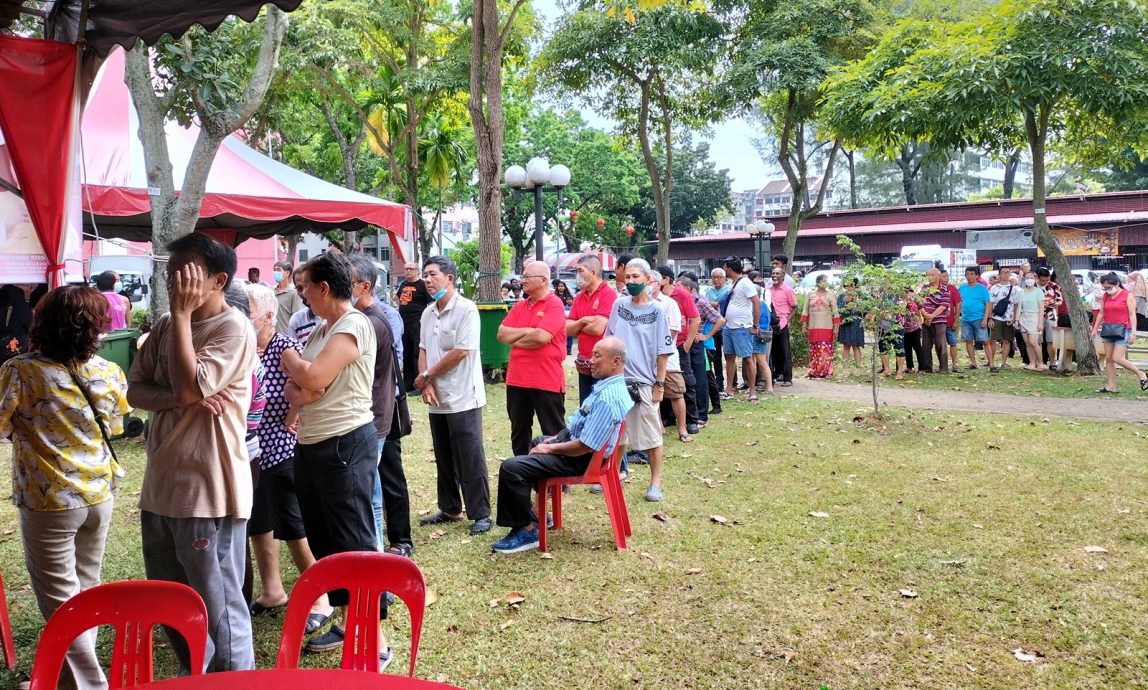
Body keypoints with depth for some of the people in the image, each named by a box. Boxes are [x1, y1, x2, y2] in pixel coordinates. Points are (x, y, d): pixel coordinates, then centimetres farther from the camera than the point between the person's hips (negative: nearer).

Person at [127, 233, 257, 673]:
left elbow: (187, 387, -23)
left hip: (208, 490, -8)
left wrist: (181, 313, -17)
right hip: (160, 484, 9)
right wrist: (178, 398, -15)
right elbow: (135, 390, 6)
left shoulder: (234, 329, -13)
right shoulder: (165, 326, 10)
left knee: (218, 606, 3)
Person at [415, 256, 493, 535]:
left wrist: (426, 376, -8)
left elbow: (460, 352, -17)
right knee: (444, 459, 15)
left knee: (470, 459, -2)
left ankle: (480, 514, 6)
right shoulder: (428, 313, 10)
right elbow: (423, 350, 12)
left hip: (463, 397, -7)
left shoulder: (466, 309, -13)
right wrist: (426, 383, -4)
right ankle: (449, 509, 27)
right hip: (437, 399, 7)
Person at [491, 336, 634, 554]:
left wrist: (550, 448, -16)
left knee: (510, 468, -20)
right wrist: (554, 439, 9)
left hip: (582, 460, -11)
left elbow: (585, 446, -29)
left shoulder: (608, 399, -29)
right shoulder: (610, 385, 4)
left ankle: (527, 531, -7)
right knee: (535, 443, 37)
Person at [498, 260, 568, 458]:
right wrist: (527, 331, -10)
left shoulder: (554, 304, -9)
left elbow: (541, 337, -21)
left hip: (547, 381, -7)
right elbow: (501, 334, 4)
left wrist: (514, 339, -5)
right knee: (519, 432, 17)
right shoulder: (520, 306, 12)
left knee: (554, 435, 2)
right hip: (517, 379, 7)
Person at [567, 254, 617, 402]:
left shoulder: (608, 294, -12)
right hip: (583, 364, 7)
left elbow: (598, 328, -20)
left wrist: (577, 325, -2)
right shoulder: (579, 297, 11)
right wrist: (583, 321, -12)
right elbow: (567, 329, 7)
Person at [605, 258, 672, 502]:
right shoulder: (619, 305, 5)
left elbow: (663, 351, -3)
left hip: (644, 382, -3)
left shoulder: (656, 310, -4)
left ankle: (656, 481, 15)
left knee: (651, 435, 3)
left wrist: (659, 383, -5)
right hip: (617, 379, 3)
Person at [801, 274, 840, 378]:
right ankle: (813, 371, 7)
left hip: (827, 327, -1)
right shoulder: (810, 294, 7)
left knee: (826, 350, -4)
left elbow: (835, 312, 3)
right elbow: (805, 311, 9)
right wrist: (804, 326, 4)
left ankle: (826, 371, 0)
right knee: (814, 350, 2)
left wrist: (836, 327, -2)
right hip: (813, 327, 1)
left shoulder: (830, 294, 5)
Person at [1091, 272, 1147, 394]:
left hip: (1122, 330, -6)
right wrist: (1095, 328, 14)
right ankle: (1111, 386, 11)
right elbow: (1101, 313, 17)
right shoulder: (1105, 296, 10)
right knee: (1108, 359, 5)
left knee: (1117, 358, -14)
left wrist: (1133, 333, -13)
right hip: (1107, 329, 6)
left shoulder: (1127, 295, -5)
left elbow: (1132, 315, -8)